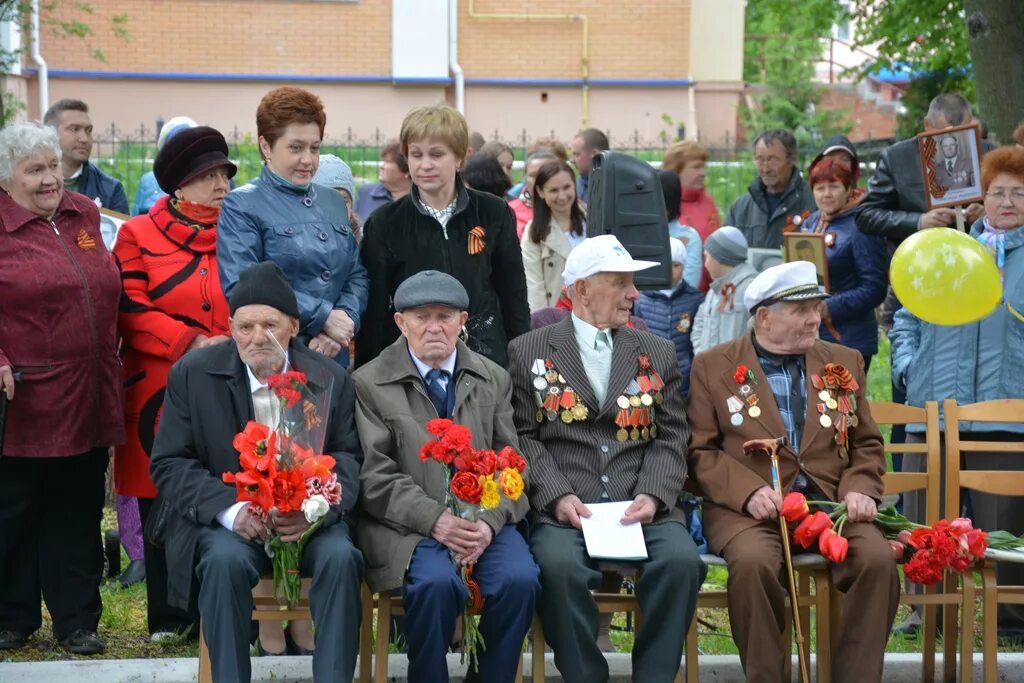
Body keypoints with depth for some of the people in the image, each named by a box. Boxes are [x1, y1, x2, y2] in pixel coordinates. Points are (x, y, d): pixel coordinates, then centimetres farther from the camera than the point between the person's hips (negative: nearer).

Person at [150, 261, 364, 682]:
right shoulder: (192, 374, -1)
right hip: (224, 518, -1)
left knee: (341, 557, -29)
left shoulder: (331, 379, 3)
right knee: (225, 560, -33)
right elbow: (168, 465, -3)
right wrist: (231, 510, -20)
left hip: (310, 520, 1)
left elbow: (349, 460, 1)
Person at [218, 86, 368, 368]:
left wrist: (344, 321, -8)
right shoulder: (241, 206, -3)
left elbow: (356, 275, 13)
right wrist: (324, 317, -15)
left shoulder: (334, 203, 15)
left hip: (333, 355, 5)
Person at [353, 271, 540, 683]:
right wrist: (435, 519, -18)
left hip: (484, 519, 3)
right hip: (409, 524, -3)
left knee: (519, 579, -25)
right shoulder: (369, 384, 3)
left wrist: (490, 521, -11)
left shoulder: (495, 380, 13)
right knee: (436, 582, -32)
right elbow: (376, 478, -4)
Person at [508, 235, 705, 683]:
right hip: (563, 511, -2)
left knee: (681, 559, -27)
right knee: (559, 564, -32)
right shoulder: (528, 351, 11)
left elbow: (671, 438, 11)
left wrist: (652, 495, -7)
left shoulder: (658, 354, 19)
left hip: (642, 507, 2)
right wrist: (558, 495, -11)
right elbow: (523, 435, 4)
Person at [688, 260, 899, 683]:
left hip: (830, 502, 3)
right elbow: (701, 450, 2)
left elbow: (867, 444, 19)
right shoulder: (712, 367, 7)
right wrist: (749, 491, -14)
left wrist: (859, 489, -1)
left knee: (878, 559, -26)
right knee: (753, 563, -34)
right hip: (749, 508, -3)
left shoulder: (843, 362, 18)